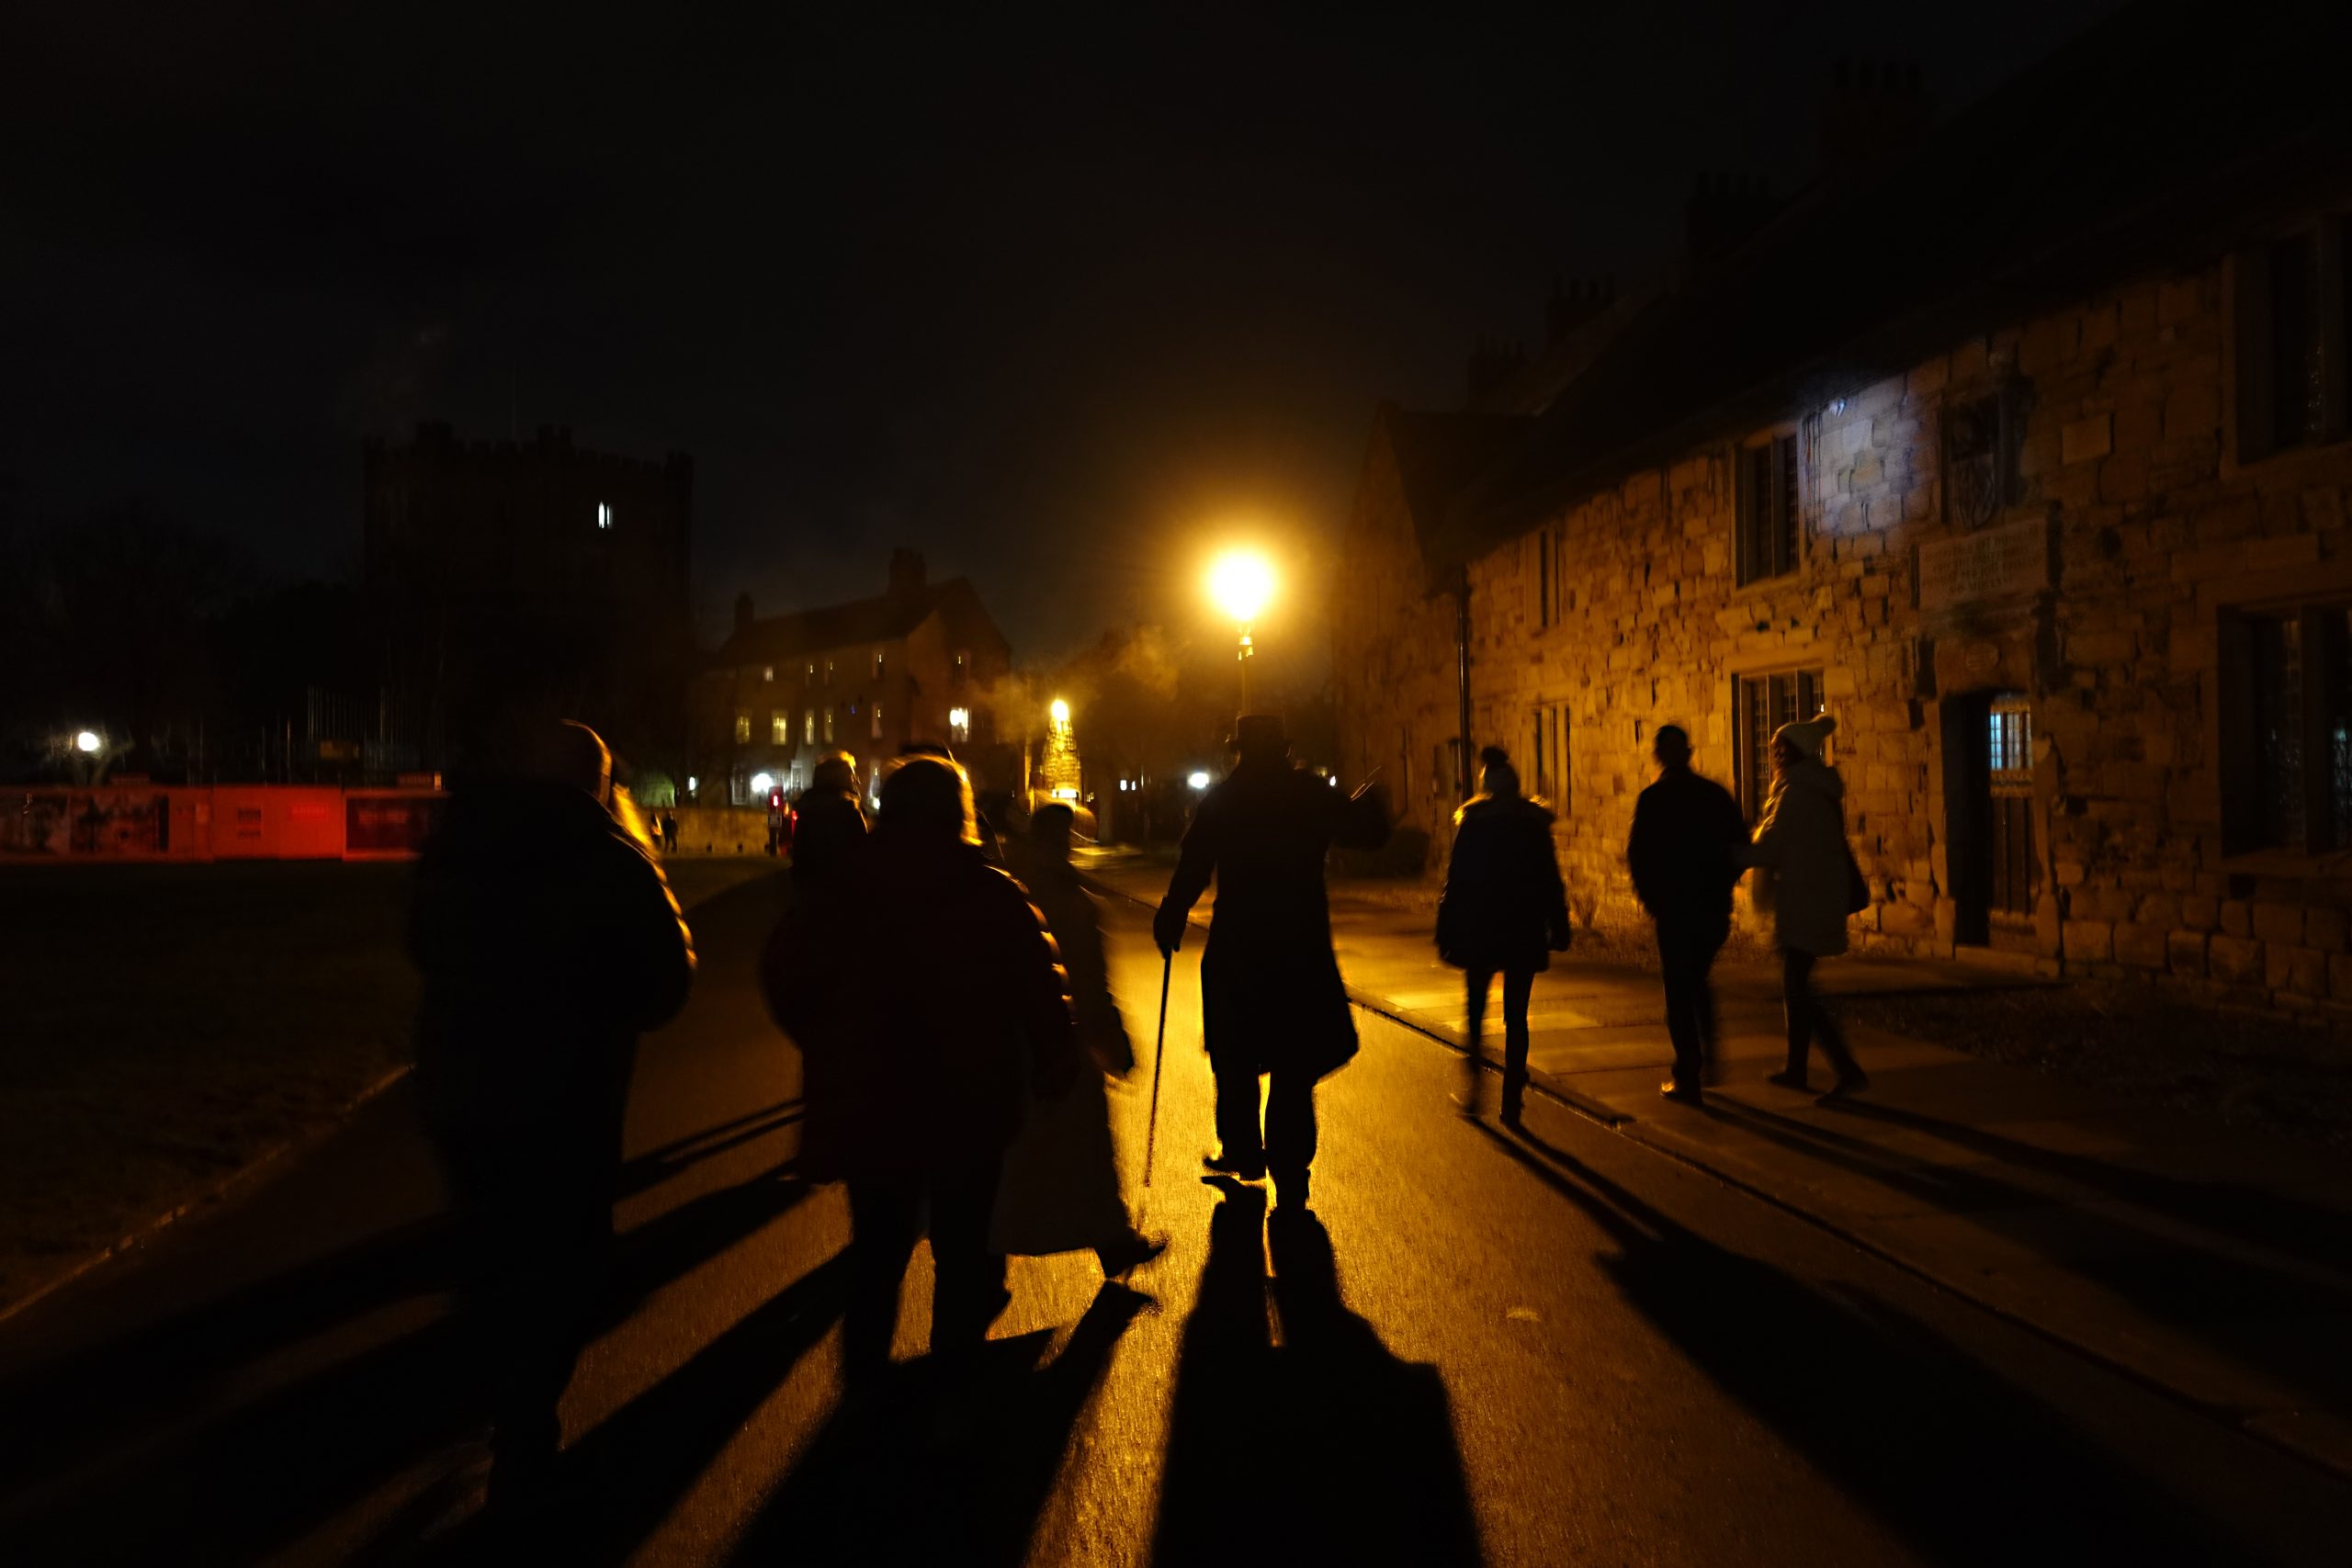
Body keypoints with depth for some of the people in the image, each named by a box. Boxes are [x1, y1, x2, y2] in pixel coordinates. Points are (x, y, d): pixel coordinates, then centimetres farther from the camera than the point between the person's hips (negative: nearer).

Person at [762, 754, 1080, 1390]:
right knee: (964, 1246, 14)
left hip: (868, 1102, 2)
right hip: (972, 1105, -2)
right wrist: (1054, 1070, -1)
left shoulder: (841, 890, -3)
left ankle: (866, 1377, 24)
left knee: (877, 1247, 17)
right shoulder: (995, 896, -10)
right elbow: (1043, 992, -12)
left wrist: (832, 1051, 8)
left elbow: (785, 974, -2)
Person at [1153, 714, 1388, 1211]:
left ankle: (1242, 1152, 27)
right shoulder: (1313, 794, 1)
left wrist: (1169, 923, 4)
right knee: (1293, 1068, 5)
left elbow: (1192, 871, -7)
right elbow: (1369, 832, 9)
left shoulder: (1221, 801, -2)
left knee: (1235, 1059, 17)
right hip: (1303, 949, 1)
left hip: (1236, 951, -1)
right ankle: (1289, 1176, 6)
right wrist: (1371, 803, 30)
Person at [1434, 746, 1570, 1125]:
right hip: (1524, 933, 1)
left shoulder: (1471, 821, -5)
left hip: (1478, 930, -1)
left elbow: (1455, 881, -5)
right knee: (1516, 1016, 6)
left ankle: (1475, 1080, 7)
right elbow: (1550, 881, 1)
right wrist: (1558, 929, 7)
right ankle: (1512, 1102, 5)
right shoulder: (1535, 821, 1)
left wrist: (1447, 933, -1)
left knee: (1476, 1008, 17)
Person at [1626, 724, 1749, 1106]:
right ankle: (1707, 1059, 18)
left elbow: (1638, 855, -11)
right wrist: (1721, 887, 15)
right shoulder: (1716, 794, 5)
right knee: (1697, 981, 24)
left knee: (1679, 991, 3)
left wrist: (1651, 899, 2)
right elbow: (1740, 849, 7)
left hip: (1675, 909, -5)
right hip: (1715, 909, 5)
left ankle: (1688, 1080, 4)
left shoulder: (1653, 799, -8)